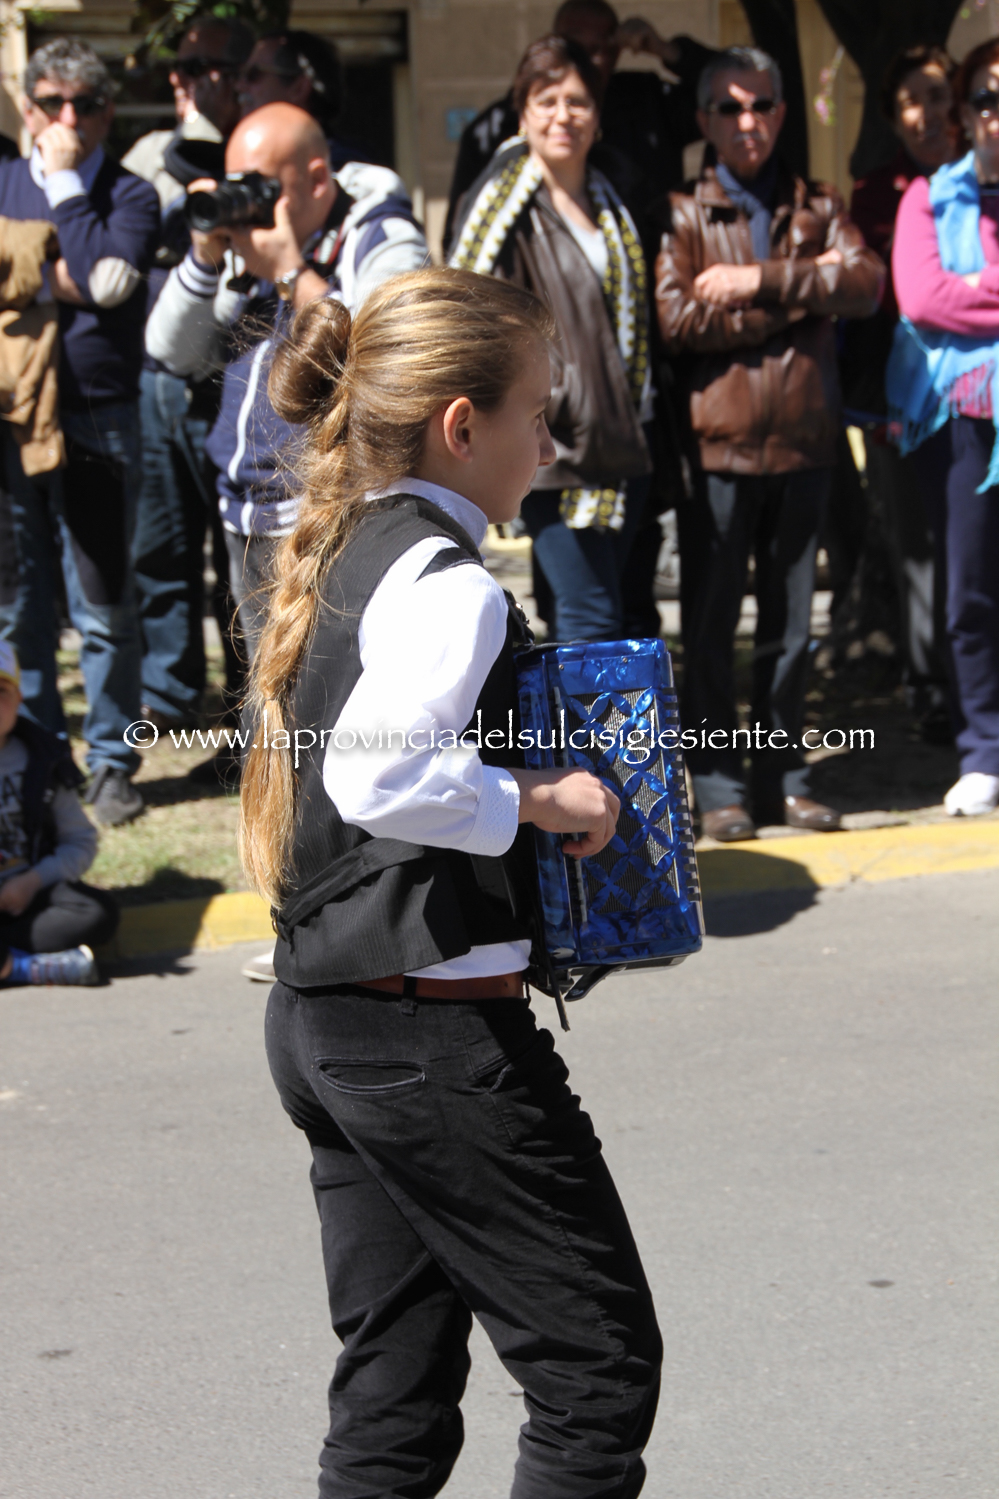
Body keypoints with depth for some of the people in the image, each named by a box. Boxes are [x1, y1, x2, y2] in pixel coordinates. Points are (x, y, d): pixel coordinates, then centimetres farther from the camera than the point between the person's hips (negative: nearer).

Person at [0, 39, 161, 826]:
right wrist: (64, 278, -4)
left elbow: (107, 277, -14)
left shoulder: (129, 195, 4)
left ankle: (112, 762, 10)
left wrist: (66, 181, -8)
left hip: (97, 421, -2)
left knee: (104, 606, 0)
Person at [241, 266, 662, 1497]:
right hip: (434, 1029, -10)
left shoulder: (335, 557, 12)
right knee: (598, 1364, 0)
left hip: (319, 1023, 10)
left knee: (395, 1395, 14)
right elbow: (378, 776, -31)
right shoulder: (447, 584, -17)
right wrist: (538, 797, -18)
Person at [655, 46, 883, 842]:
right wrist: (804, 293, -10)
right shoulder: (683, 214, 3)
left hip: (803, 440, 3)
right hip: (717, 441, -3)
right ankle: (718, 783, 7)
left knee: (791, 618, 9)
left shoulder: (818, 208, 13)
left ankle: (783, 774, 17)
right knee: (711, 619, 0)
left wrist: (761, 281, -14)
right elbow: (677, 317, -13)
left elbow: (868, 282, -5)